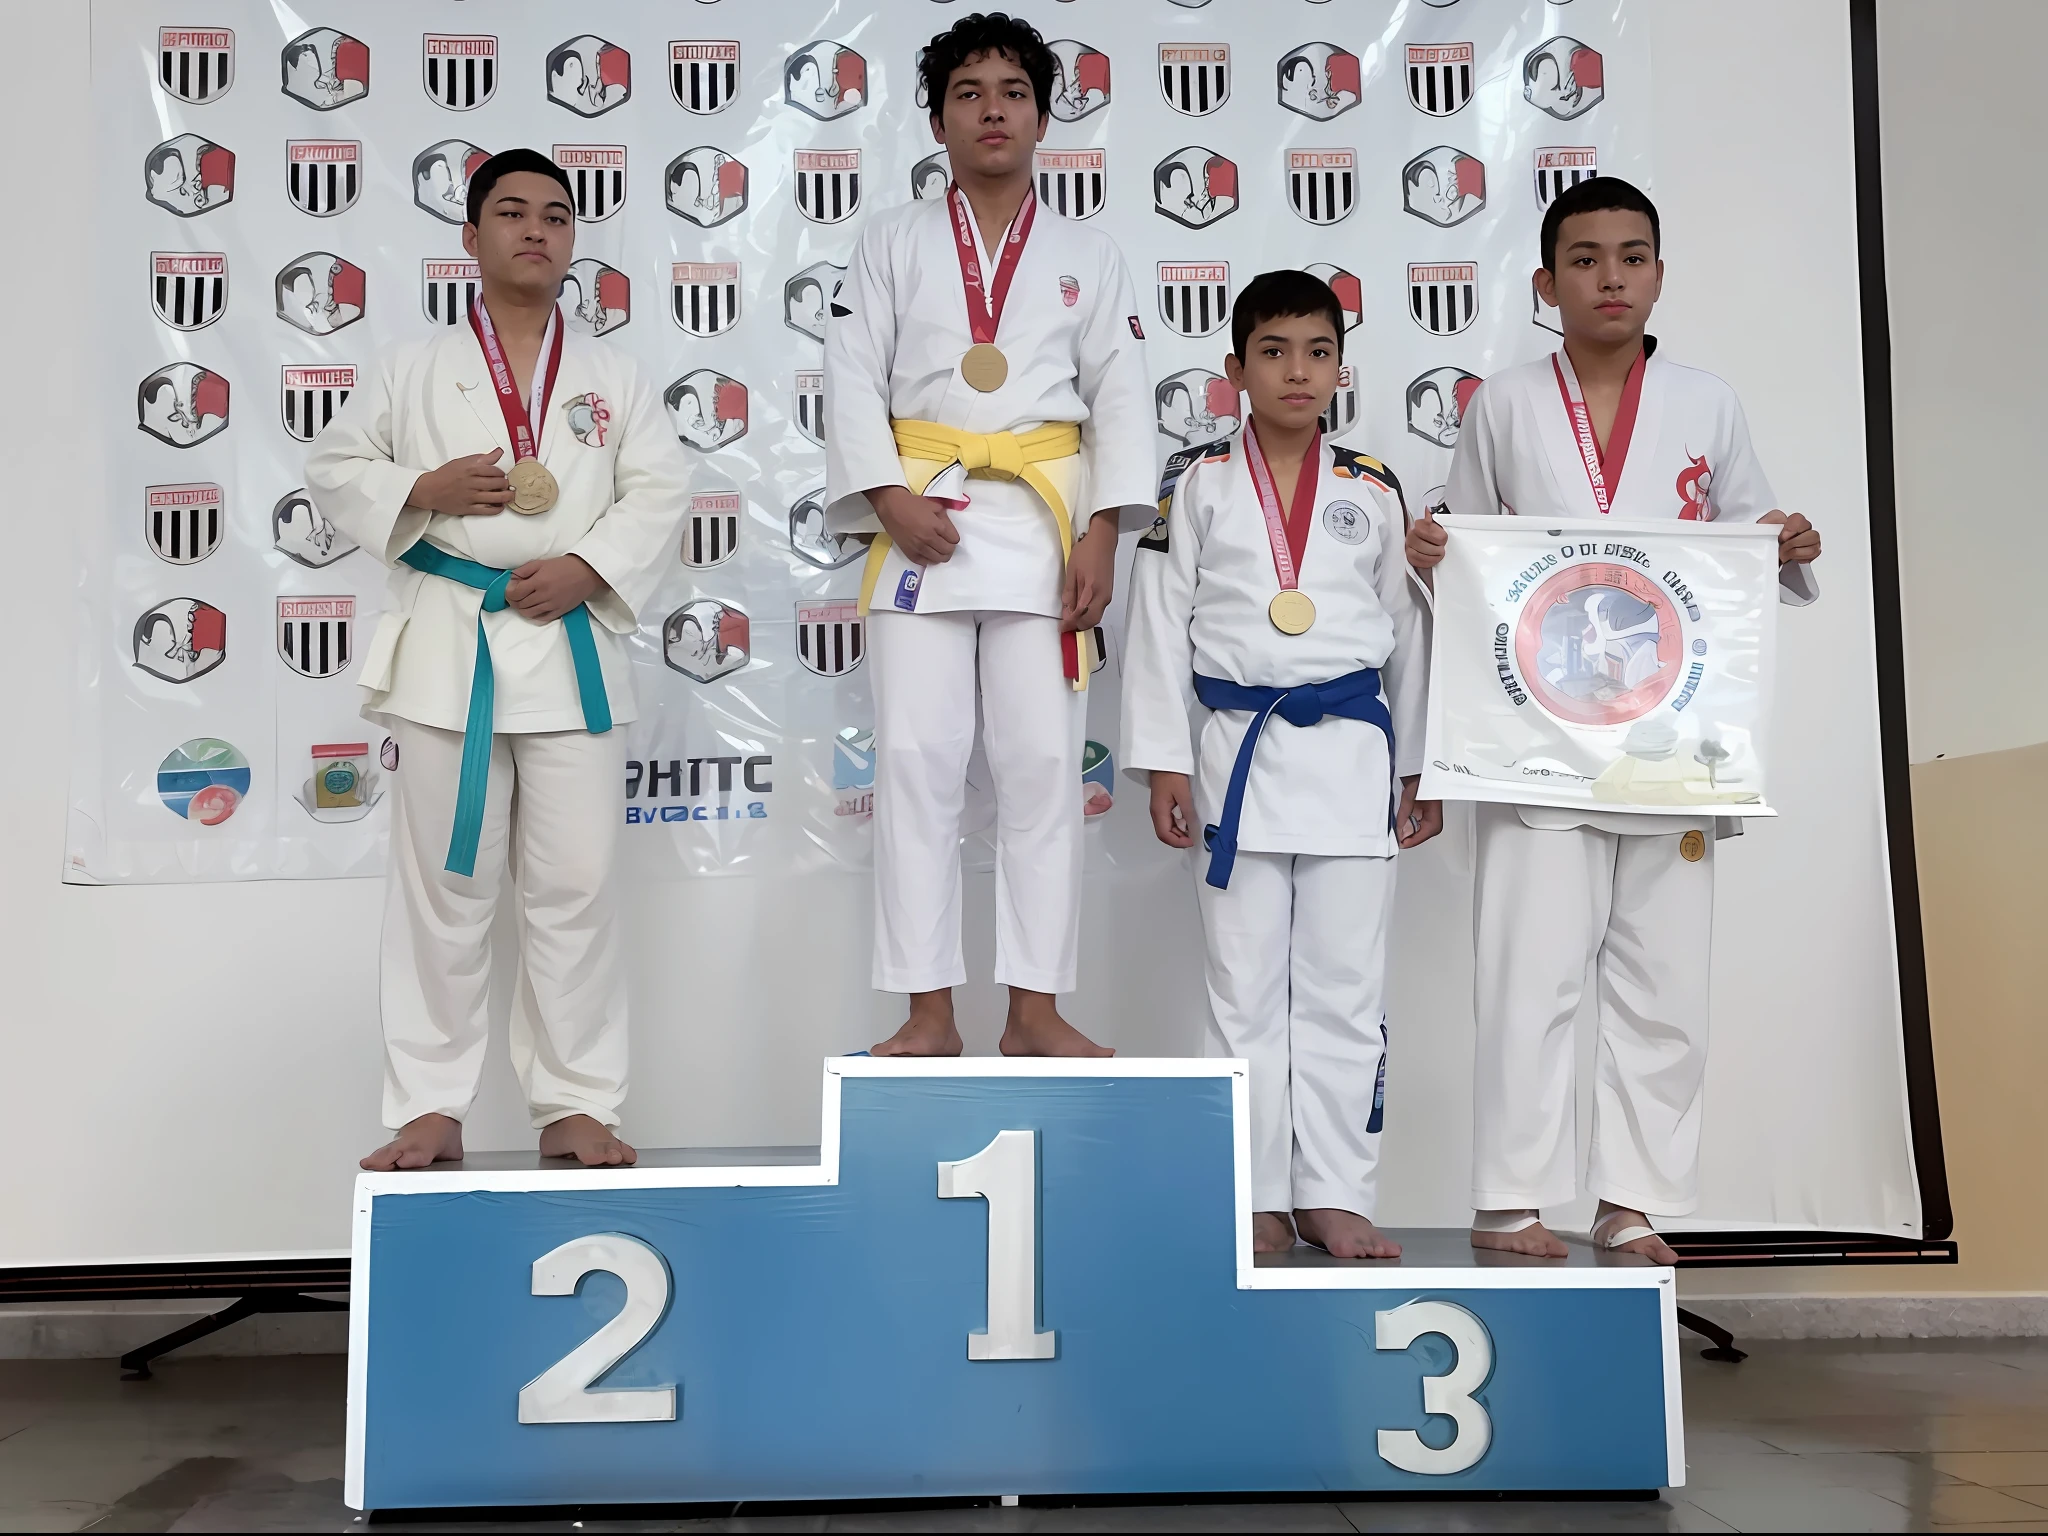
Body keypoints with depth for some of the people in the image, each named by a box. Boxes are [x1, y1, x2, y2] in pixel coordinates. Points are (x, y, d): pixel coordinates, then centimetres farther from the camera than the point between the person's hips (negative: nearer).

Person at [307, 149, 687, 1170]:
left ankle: (575, 1105, 13)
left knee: (574, 888, 2)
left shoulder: (613, 377, 10)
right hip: (448, 646, -1)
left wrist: (588, 566, -9)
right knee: (444, 888, 4)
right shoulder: (414, 370, 7)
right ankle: (428, 1107, 13)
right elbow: (335, 468, 10)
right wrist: (424, 491, -8)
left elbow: (658, 492, 7)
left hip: (572, 644, 1)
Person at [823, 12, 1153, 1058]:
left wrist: (1101, 534, -7)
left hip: (1044, 526, 1)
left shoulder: (1088, 257, 13)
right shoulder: (895, 242, 11)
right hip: (921, 520, 0)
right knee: (916, 763, -3)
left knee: (1043, 766, 0)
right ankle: (928, 1013, 4)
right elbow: (853, 378, 2)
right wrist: (889, 497, -12)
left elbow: (1121, 399, 5)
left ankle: (1034, 1009, 8)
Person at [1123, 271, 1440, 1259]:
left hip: (1352, 752, 1)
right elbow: (1159, 624, 2)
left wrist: (1421, 769, 10)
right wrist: (1164, 761, -3)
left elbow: (1408, 631, 11)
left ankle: (1333, 1194, 15)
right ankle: (1258, 1195, 15)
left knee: (1344, 989, 4)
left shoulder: (1373, 492, 8)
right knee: (1246, 988, 5)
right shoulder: (1197, 485, 3)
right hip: (1238, 748, -1)